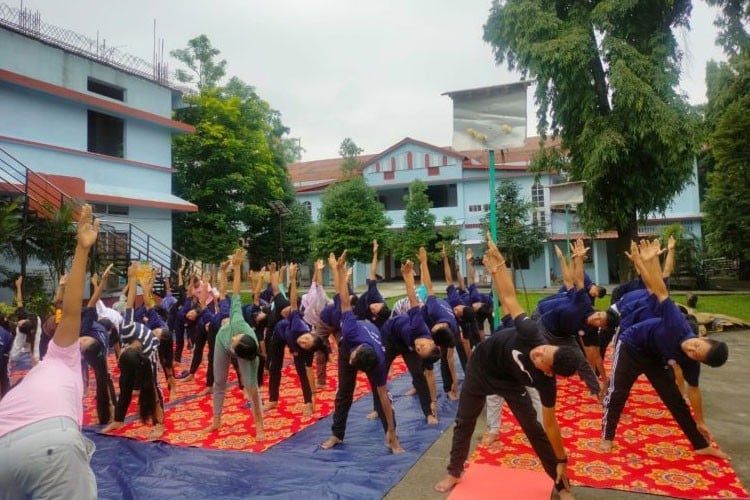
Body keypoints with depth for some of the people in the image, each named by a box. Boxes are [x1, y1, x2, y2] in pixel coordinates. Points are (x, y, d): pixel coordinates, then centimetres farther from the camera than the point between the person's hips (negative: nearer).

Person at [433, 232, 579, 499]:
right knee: (464, 422, 12)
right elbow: (509, 298, -38)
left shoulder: (546, 382, -34)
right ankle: (454, 473, 33)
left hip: (509, 382, -1)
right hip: (481, 366, 1)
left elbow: (550, 424, -21)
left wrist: (562, 461, -14)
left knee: (534, 429, -3)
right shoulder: (531, 335, -40)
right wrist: (497, 261, -45)